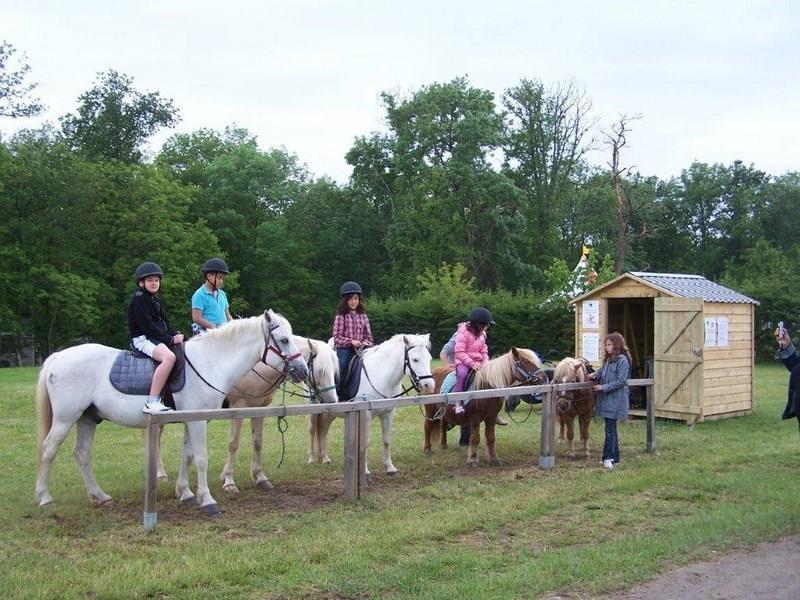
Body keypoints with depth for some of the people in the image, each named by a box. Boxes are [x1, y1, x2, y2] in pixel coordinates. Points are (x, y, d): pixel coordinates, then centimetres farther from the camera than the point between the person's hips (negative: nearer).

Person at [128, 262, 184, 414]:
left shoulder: (155, 300, 21)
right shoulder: (138, 298, -7)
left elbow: (165, 324, 20)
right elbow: (147, 325, -15)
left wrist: (175, 334, -2)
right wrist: (170, 339, -15)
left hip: (157, 339, 10)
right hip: (142, 339, -10)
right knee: (169, 357, -36)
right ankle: (152, 403, -39)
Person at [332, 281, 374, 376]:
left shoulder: (363, 317, 11)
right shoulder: (340, 317, 1)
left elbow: (369, 337, 11)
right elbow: (337, 338, -5)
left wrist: (363, 345, -9)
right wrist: (351, 341, -17)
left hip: (360, 351, 3)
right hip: (344, 351, -3)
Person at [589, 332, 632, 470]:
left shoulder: (622, 360, -14)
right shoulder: (608, 359, 12)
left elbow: (621, 381, -18)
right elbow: (603, 372, 23)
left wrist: (604, 387, -20)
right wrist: (595, 375, 1)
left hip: (615, 400, -9)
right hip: (606, 399, 9)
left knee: (610, 429, -8)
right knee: (611, 427, 15)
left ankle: (608, 457, -4)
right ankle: (614, 456, 23)